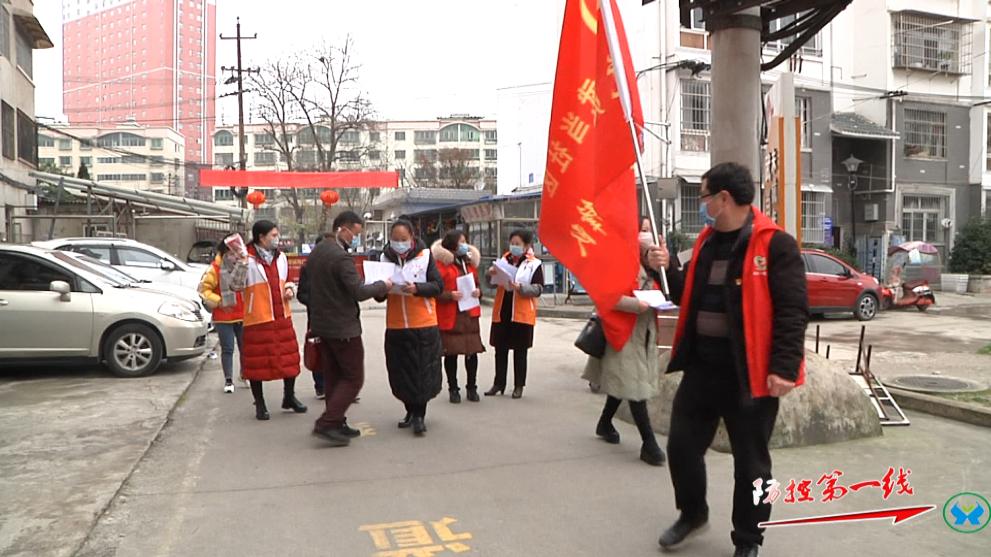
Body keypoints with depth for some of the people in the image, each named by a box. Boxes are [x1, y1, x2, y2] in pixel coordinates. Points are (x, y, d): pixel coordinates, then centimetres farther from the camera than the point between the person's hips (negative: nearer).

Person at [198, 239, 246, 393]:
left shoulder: (245, 265, 2)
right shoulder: (215, 269, -7)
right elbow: (203, 288, -6)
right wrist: (218, 301, -12)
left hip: (244, 316, 3)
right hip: (224, 317, -3)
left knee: (245, 348, 11)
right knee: (227, 349, 2)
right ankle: (228, 380, 11)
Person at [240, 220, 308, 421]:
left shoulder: (281, 257, 12)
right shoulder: (247, 259, -10)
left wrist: (290, 289, 5)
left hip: (282, 316, 6)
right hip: (257, 319, -6)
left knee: (289, 357, 10)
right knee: (257, 361, 2)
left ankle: (289, 397, 29)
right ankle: (260, 404, 17)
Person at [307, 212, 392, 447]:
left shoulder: (316, 252, 10)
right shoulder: (341, 257, -21)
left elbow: (307, 288, 17)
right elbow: (359, 291, -24)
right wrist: (383, 285, -10)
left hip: (321, 324, 9)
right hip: (343, 326, -9)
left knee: (333, 376, 15)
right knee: (353, 378, -1)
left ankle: (337, 423, 21)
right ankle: (327, 423, -5)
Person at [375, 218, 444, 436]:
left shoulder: (425, 255, -3)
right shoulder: (385, 257, 6)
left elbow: (438, 286, -6)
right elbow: (379, 295, 12)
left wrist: (417, 289, -22)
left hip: (424, 324, -3)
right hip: (395, 326, 3)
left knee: (423, 370, -1)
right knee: (400, 372, 8)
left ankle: (419, 415, 8)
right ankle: (411, 411, 25)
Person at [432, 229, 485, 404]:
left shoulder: (470, 262, 15)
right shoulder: (441, 263, -5)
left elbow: (477, 284, 22)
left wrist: (478, 292, 1)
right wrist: (450, 295, -21)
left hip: (470, 314, 5)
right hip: (450, 316, -5)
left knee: (472, 351, 4)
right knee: (451, 352, 2)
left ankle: (472, 387, 18)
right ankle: (453, 389, 15)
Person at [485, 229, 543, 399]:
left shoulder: (534, 264, -5)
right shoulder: (504, 259, 7)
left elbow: (538, 289, -11)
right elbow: (492, 283, 10)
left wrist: (520, 287, -25)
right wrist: (490, 274, -12)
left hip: (522, 314, -4)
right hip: (501, 312, 4)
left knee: (520, 351, 7)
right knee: (500, 350, 9)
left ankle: (519, 386, 15)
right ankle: (499, 383, 18)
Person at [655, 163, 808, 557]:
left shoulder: (774, 244, -12)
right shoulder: (706, 241, 11)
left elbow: (792, 311, -16)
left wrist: (784, 367, -21)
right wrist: (668, 269, 3)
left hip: (749, 373, -6)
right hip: (701, 366, 7)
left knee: (750, 462, 8)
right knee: (682, 445, 13)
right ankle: (692, 513, 39)